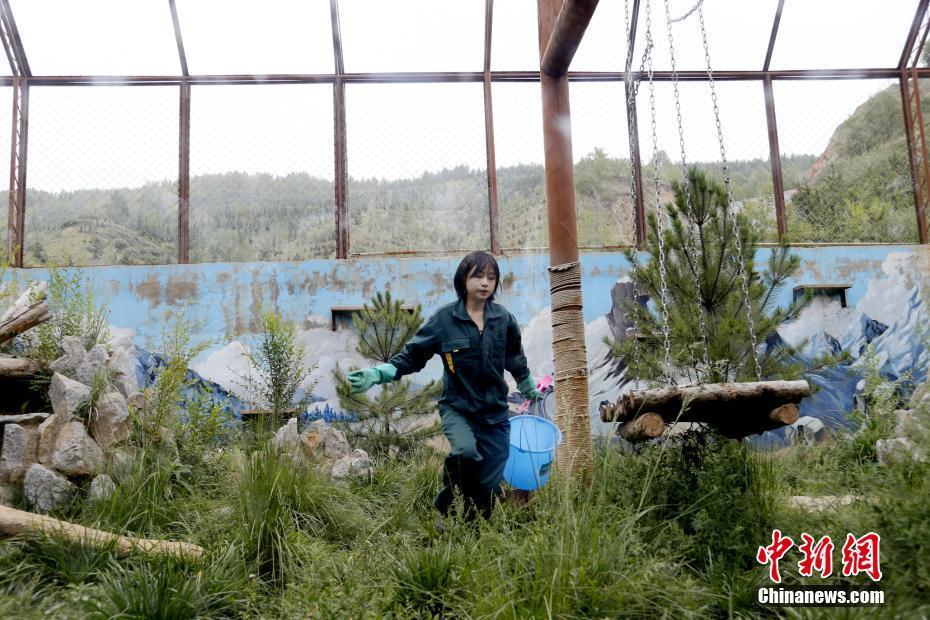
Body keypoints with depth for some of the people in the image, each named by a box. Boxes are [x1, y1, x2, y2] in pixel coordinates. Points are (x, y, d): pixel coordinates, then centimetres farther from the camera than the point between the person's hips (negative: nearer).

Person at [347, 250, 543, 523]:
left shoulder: (504, 319, 1)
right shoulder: (444, 319, -8)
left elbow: (516, 360, 18)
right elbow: (413, 354, -3)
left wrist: (530, 389, 32)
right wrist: (379, 373, -17)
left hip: (495, 414, 3)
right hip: (457, 408, -3)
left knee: (490, 486, 3)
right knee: (465, 451, -32)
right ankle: (446, 507, -5)